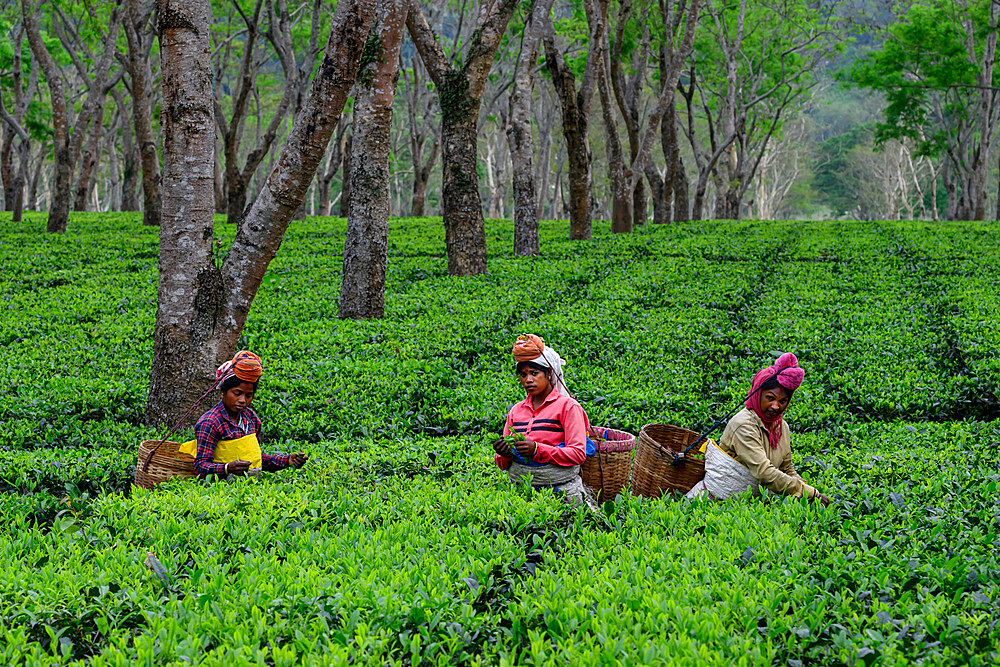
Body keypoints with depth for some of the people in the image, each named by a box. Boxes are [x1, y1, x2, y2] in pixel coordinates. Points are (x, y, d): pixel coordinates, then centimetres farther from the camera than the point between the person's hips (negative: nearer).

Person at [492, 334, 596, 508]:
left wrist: (537, 450, -20)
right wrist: (504, 455, -7)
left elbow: (578, 454, -9)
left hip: (560, 485, -3)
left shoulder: (568, 406, 0)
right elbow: (503, 465, 17)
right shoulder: (516, 411, 15)